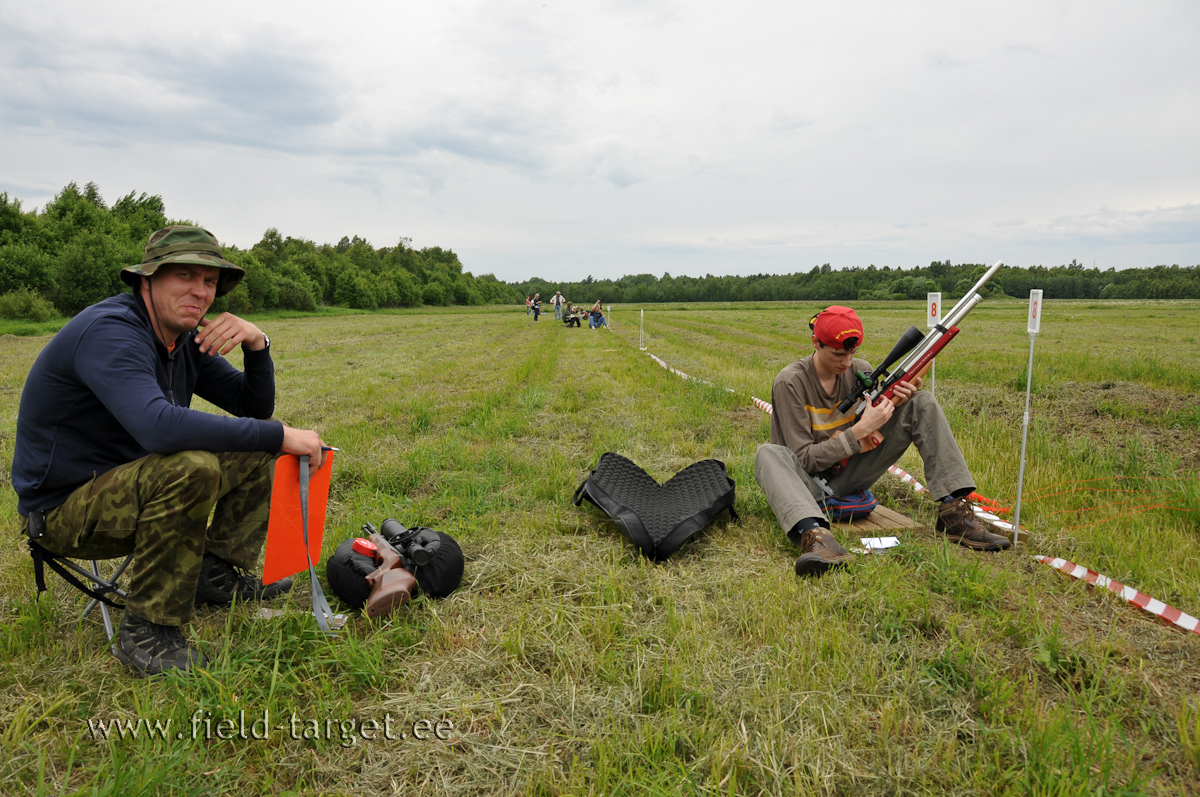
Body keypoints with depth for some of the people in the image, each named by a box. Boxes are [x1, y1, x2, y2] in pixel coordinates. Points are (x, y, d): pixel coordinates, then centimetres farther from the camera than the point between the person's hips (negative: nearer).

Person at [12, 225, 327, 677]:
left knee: (258, 452, 4)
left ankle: (217, 573, 6)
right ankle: (147, 630, -21)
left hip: (130, 482, 9)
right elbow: (158, 426, -43)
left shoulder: (185, 338, 2)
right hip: (64, 509, -9)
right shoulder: (110, 331, -25)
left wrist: (256, 344, -16)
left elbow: (254, 409, 3)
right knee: (191, 466, -35)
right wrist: (280, 435, -39)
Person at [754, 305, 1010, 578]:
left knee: (923, 405, -6)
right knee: (768, 454, -38)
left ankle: (955, 511, -18)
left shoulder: (861, 370, -1)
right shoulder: (790, 382, -17)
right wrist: (860, 430, -28)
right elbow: (805, 459, -20)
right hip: (810, 480, -4)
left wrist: (893, 404, -15)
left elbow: (875, 432, 7)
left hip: (851, 473, 5)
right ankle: (815, 534, -58)